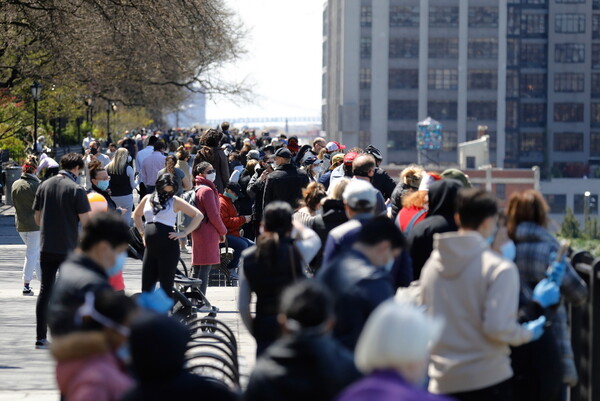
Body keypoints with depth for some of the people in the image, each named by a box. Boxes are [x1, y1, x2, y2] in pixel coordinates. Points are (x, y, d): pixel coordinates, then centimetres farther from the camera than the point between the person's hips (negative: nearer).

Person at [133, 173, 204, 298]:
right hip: (150, 247, 5)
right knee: (146, 285, 5)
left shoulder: (175, 201, -1)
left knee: (166, 286, -1)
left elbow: (198, 215, -4)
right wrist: (142, 231, 16)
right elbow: (136, 215, 31)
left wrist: (184, 233, -9)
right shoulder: (148, 199, 12)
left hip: (168, 247, -5)